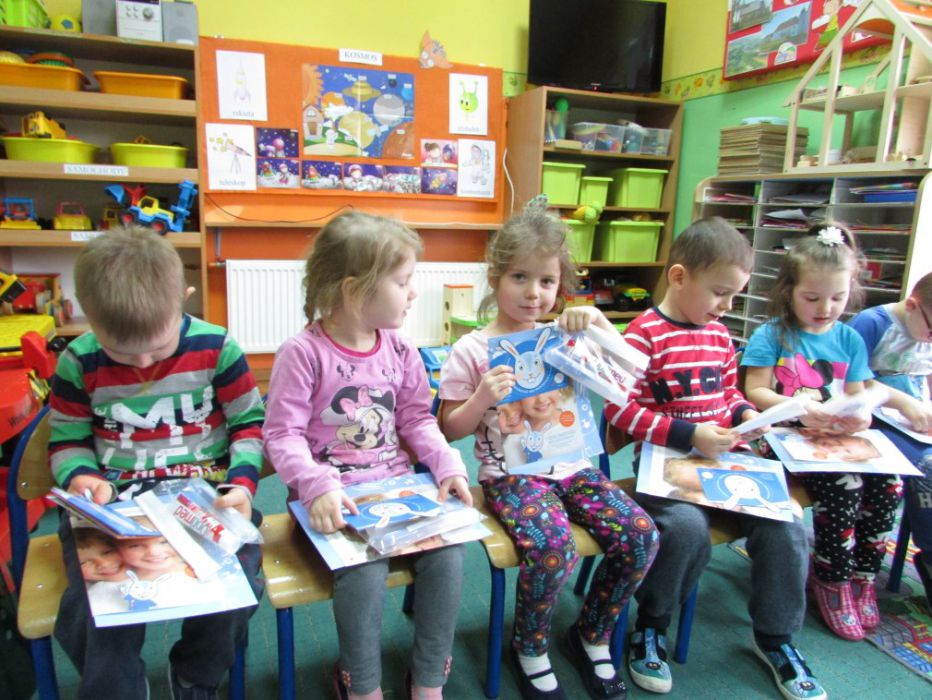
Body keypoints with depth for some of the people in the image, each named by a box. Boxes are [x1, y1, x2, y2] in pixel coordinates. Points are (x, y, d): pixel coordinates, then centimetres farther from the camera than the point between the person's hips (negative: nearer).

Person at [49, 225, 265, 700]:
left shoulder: (216, 349, -5)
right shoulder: (78, 364, 0)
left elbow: (250, 421, 4)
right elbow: (68, 442, 11)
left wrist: (242, 482, -11)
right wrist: (84, 477, -12)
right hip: (113, 503, 1)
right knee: (93, 609, -23)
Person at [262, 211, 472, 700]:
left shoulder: (400, 350, 5)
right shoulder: (302, 353, -11)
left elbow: (416, 418, 10)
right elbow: (283, 435, -12)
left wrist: (447, 464, -5)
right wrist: (317, 487, -27)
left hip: (396, 486, 5)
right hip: (335, 497, -4)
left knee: (447, 556, -15)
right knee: (365, 571, -27)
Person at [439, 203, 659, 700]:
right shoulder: (471, 350, -4)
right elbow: (451, 428, 0)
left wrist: (601, 324, -9)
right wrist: (482, 400, -21)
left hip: (570, 467, 5)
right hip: (510, 474, -4)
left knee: (640, 535, -14)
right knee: (552, 549, -30)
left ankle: (592, 636, 14)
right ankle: (529, 648, 4)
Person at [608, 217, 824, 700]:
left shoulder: (719, 334, 12)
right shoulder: (644, 335, -13)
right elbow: (619, 408, -18)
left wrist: (746, 414, 3)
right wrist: (688, 435, -20)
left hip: (723, 459, 7)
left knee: (785, 525, -7)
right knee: (687, 527, -31)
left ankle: (774, 636, 20)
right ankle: (650, 628, 0)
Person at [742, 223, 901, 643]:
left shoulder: (849, 340, 12)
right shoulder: (772, 335, -2)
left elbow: (856, 397, 11)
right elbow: (756, 393, -7)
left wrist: (859, 416, -13)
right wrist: (800, 410, -22)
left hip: (836, 441, 5)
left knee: (888, 483, -19)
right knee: (843, 485, -27)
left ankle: (861, 576, 3)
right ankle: (831, 579, -3)